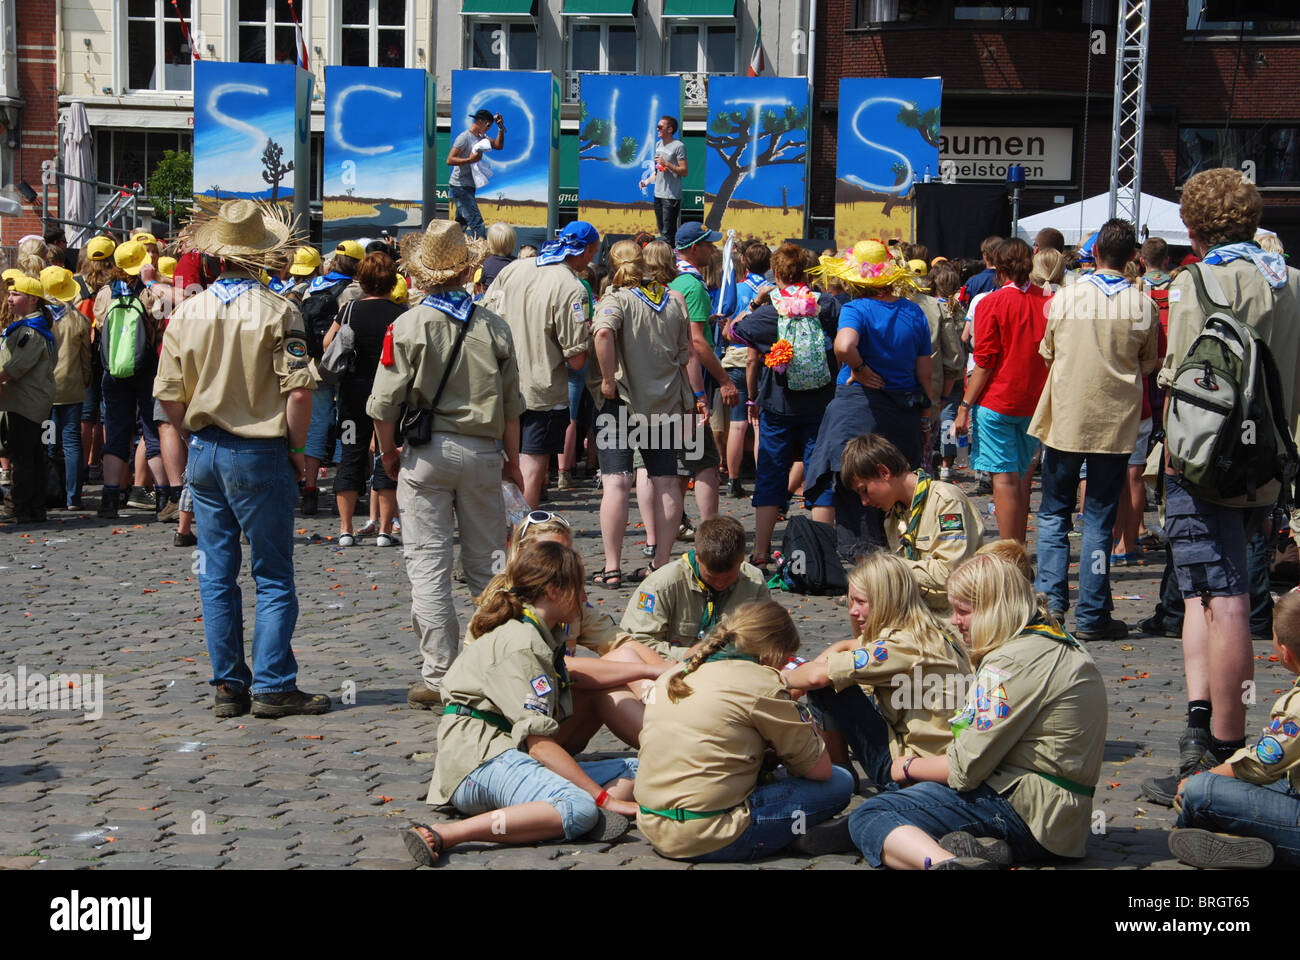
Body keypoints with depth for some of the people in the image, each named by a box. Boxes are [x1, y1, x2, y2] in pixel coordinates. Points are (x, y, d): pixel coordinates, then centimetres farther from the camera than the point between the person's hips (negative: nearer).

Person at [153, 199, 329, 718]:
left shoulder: (187, 312, 2)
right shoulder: (278, 311, -11)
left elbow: (169, 395, 3)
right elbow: (298, 390, -15)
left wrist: (198, 438, 16)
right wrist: (297, 449, -3)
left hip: (204, 454, 4)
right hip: (260, 453, -4)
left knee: (216, 575, 10)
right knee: (274, 577, 3)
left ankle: (228, 686, 14)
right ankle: (273, 687, 1)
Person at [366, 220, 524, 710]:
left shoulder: (408, 325, -5)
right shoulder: (493, 325, 2)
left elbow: (385, 404, -6)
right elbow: (511, 404, 6)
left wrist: (389, 453, 10)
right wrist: (513, 461, 16)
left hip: (426, 452, -3)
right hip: (483, 453, 3)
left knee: (428, 564, -1)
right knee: (484, 565, 12)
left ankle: (438, 675, -4)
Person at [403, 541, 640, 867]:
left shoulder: (546, 638, 21)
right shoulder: (519, 644, -12)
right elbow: (539, 742, -19)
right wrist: (604, 798, -20)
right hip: (479, 759, -11)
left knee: (636, 770, 4)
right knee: (579, 808, -38)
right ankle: (442, 837, -41)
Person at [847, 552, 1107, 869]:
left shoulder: (1010, 661, -16)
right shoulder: (1061, 644, 15)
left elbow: (966, 768, -14)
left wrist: (908, 768, 4)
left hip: (1026, 812, -10)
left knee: (867, 818, -13)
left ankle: (945, 863, -43)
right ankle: (988, 849, -3)